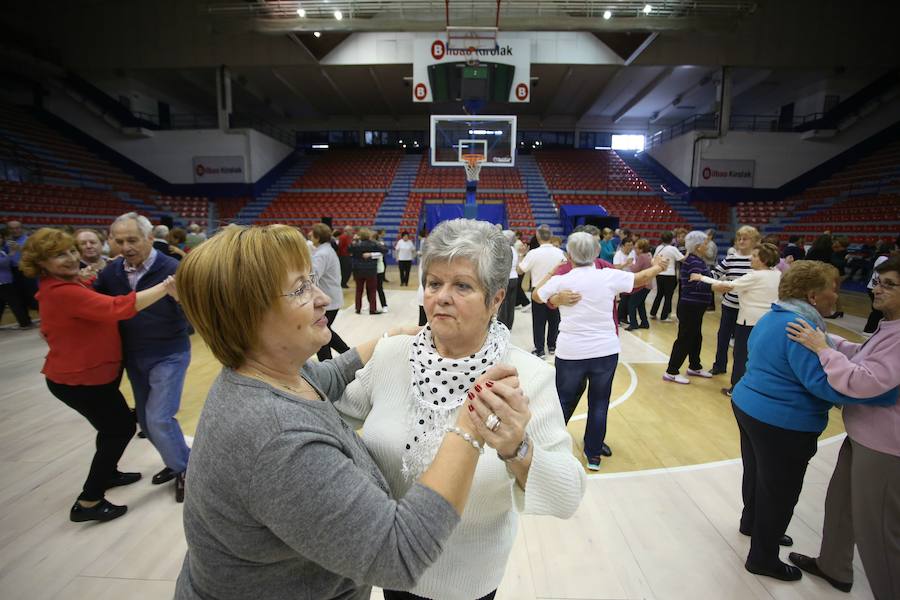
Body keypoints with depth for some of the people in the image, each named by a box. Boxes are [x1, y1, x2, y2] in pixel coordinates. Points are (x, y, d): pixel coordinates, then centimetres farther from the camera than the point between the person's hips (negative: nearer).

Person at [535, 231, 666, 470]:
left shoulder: (560, 280, -6)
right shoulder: (610, 275, -5)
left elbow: (537, 294, 12)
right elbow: (641, 278, 13)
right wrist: (657, 267, 34)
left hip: (570, 353, 0)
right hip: (606, 350, 1)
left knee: (564, 403, 15)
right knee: (599, 404, 14)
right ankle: (593, 455, 26)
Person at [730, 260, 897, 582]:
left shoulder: (773, 318, 6)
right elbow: (823, 383, -29)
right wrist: (890, 393, -25)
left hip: (748, 407, 9)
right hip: (782, 425, -9)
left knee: (757, 474, 27)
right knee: (779, 493, 9)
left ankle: (752, 523, 50)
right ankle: (763, 559, 27)